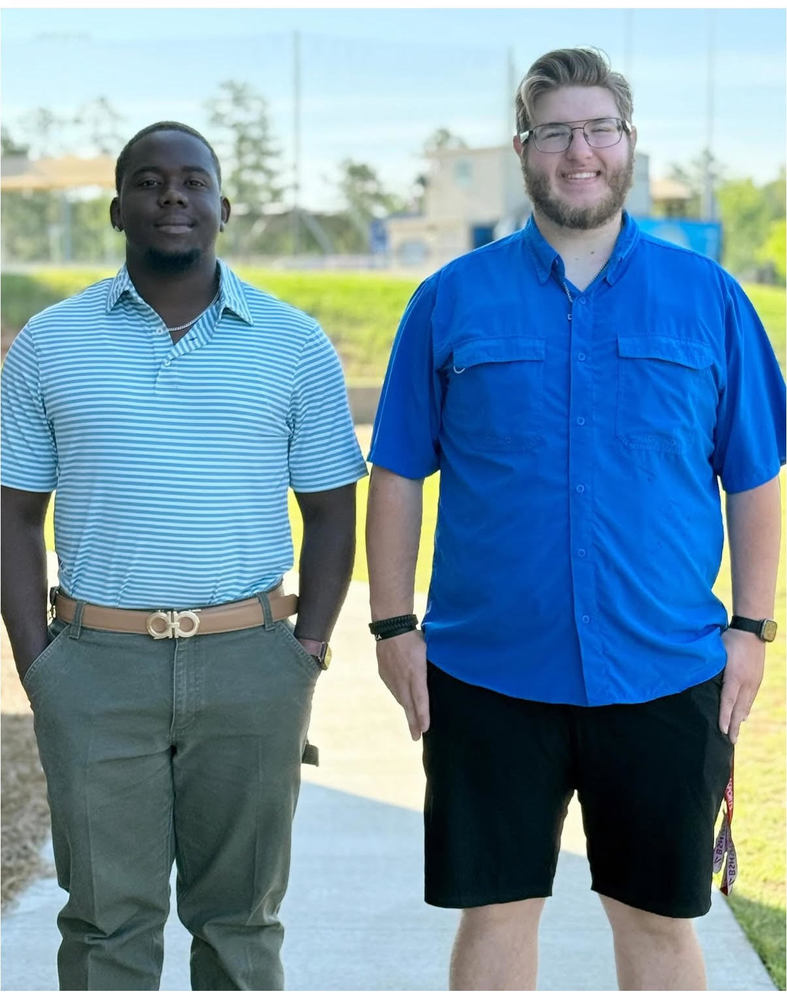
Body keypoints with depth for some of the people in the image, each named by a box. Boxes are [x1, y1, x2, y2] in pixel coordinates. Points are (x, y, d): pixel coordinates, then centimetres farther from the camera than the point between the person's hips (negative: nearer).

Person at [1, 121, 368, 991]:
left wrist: (310, 651, -2)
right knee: (107, 919, 3)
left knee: (240, 916, 9)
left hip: (250, 665, 0)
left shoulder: (295, 346, 4)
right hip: (96, 666, 0)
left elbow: (330, 511, 7)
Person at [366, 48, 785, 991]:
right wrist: (394, 626, 0)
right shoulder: (452, 301, 2)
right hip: (489, 673, 0)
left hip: (665, 674, 1)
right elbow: (398, 475, 4)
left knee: (658, 917, 10)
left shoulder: (706, 297, 4)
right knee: (495, 912, 8)